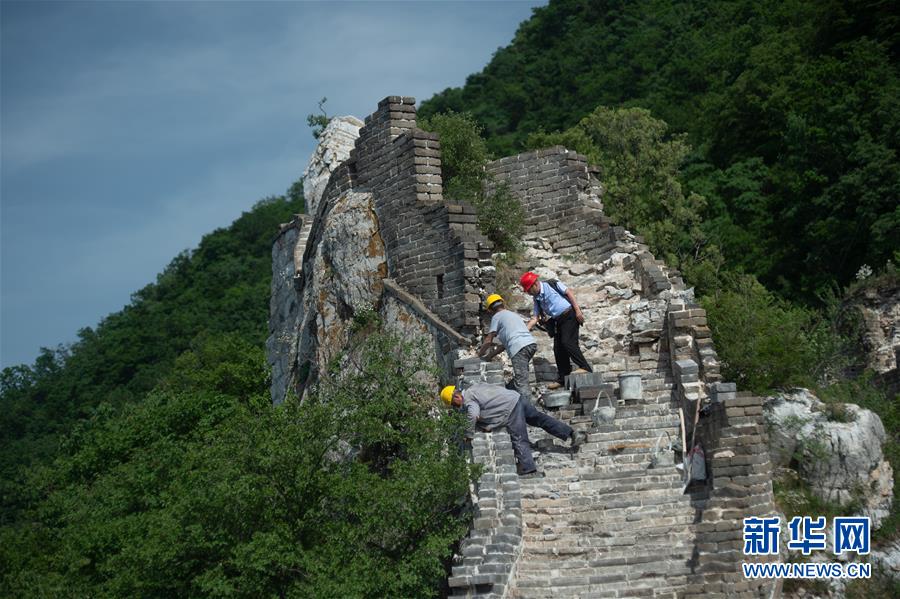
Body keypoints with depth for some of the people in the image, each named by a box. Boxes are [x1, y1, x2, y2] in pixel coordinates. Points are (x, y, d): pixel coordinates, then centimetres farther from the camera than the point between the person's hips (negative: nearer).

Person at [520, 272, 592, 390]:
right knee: (558, 349, 4)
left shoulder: (553, 285, -6)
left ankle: (585, 368, -19)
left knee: (567, 342, -22)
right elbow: (535, 318, 9)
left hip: (569, 315, -8)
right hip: (558, 321, 8)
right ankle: (562, 379, 10)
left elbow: (569, 293, -7)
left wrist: (578, 310, -14)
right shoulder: (537, 299, 12)